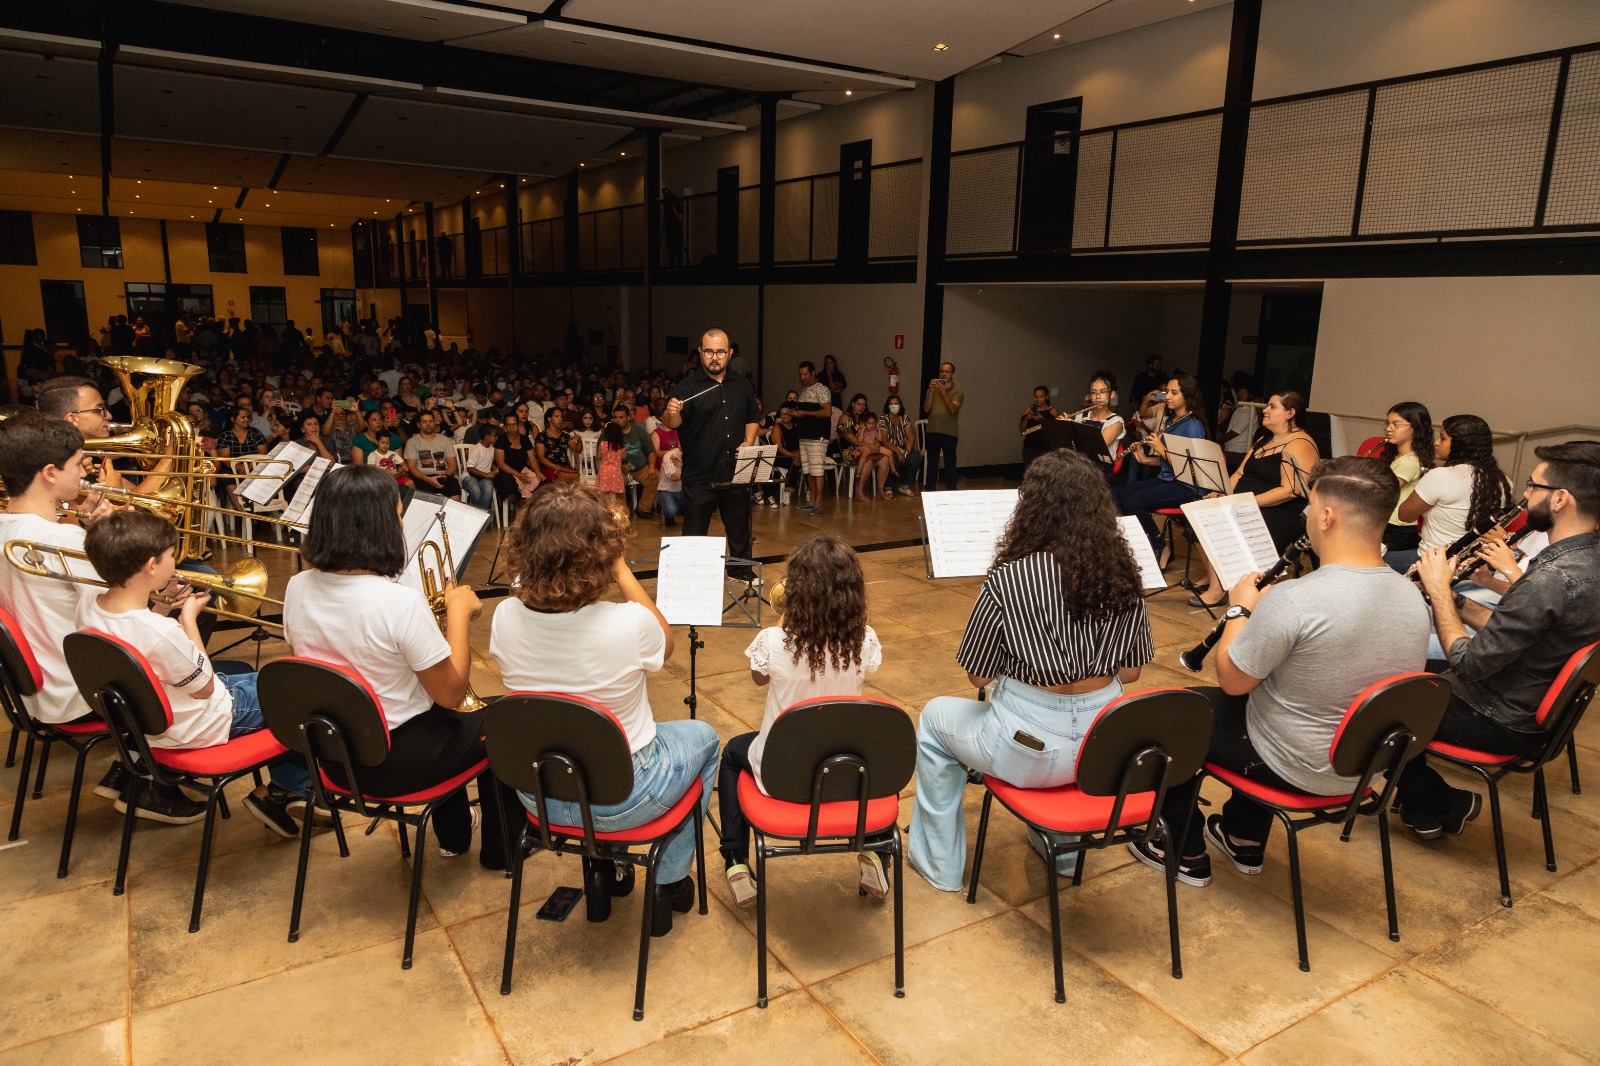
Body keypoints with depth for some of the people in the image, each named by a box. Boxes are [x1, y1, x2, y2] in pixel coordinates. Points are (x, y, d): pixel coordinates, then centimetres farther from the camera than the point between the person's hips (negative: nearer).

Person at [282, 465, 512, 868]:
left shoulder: (297, 588, -9)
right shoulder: (401, 601, -30)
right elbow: (451, 694, -20)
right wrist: (459, 611, -11)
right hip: (395, 762, -7)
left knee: (440, 713, 34)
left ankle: (453, 834, 49)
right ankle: (500, 847, 37)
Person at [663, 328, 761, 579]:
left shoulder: (742, 386, 9)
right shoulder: (688, 386, -6)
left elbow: (753, 418, 19)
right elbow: (673, 423, -17)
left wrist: (749, 442, 1)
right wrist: (671, 413, -41)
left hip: (736, 472, 4)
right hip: (699, 474, -4)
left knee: (739, 526, 17)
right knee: (694, 532, 3)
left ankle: (742, 570, 33)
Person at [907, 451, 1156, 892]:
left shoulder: (1008, 579, -20)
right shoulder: (1123, 576, -6)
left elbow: (977, 675, -9)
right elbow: (1130, 672, 4)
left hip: (1031, 748, -5)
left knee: (935, 717, 23)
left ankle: (940, 865, 31)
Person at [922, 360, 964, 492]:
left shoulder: (958, 391, 1)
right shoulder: (932, 389, 11)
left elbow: (953, 409, -13)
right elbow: (926, 409, 0)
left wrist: (943, 392, -17)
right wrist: (932, 392, -10)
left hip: (949, 432, -3)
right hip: (933, 431, 3)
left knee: (950, 463, 3)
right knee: (932, 462, 7)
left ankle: (951, 490, 9)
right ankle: (930, 489, 13)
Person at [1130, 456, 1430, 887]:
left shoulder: (1292, 600, -31)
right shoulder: (1414, 599, -7)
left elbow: (1231, 680, -18)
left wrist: (1240, 608, -3)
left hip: (1296, 769, -7)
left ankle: (1185, 853, 28)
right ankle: (1245, 840, 44)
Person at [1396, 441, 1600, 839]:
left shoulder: (1554, 579, -33)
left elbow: (1467, 663, -26)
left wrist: (1438, 588, -16)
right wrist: (1455, 602, -3)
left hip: (1502, 723, -10)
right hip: (1534, 701, 10)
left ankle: (1443, 806, 21)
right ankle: (1422, 806, 27)